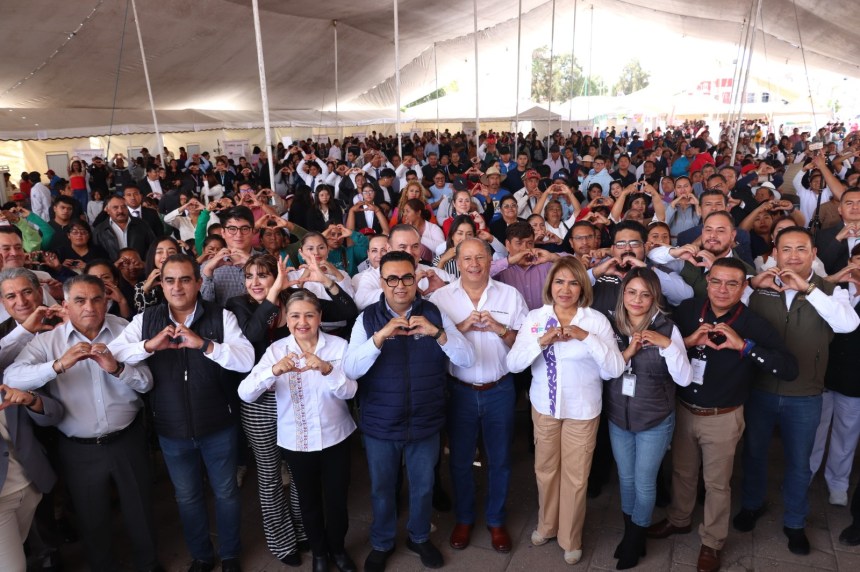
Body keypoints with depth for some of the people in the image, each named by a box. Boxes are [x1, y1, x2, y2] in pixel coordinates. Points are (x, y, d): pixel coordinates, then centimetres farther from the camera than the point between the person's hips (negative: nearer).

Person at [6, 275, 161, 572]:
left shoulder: (124, 330, -6)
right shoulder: (48, 339, -8)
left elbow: (146, 383, -8)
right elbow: (12, 377, -22)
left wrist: (118, 368, -27)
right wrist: (59, 365, -36)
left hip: (127, 441, 1)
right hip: (79, 450, 0)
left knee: (140, 510, 17)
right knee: (91, 518, 18)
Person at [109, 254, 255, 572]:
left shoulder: (221, 317, -11)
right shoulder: (145, 320, -2)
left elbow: (247, 359, -20)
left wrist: (204, 344, -31)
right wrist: (149, 346, -25)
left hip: (218, 426, -2)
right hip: (171, 429, 2)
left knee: (226, 493, 14)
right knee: (186, 497, 19)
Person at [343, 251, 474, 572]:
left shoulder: (434, 314, -6)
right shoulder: (367, 319, -9)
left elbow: (468, 359, -12)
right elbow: (350, 370, -19)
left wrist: (437, 333, -28)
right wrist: (380, 337, -33)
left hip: (425, 422, 1)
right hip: (380, 424, -1)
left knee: (423, 486, 20)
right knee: (381, 488, 19)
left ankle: (419, 537, 47)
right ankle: (382, 543, 45)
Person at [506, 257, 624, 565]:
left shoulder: (596, 320, -10)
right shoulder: (535, 318, -4)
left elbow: (615, 369, -15)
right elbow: (513, 363, -10)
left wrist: (586, 337, -26)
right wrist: (542, 341, -25)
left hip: (582, 410, -2)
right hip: (544, 406, 2)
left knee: (575, 477, 10)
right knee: (545, 470, 17)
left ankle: (571, 539, 33)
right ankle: (546, 526, 42)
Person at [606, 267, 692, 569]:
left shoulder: (667, 328, -15)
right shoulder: (612, 326, -6)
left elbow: (684, 379, -17)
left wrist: (667, 345, -30)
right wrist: (628, 352, -21)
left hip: (655, 421, -3)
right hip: (617, 418, 3)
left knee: (644, 483, 12)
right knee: (625, 478, 19)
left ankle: (636, 540, 35)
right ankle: (629, 533, 41)